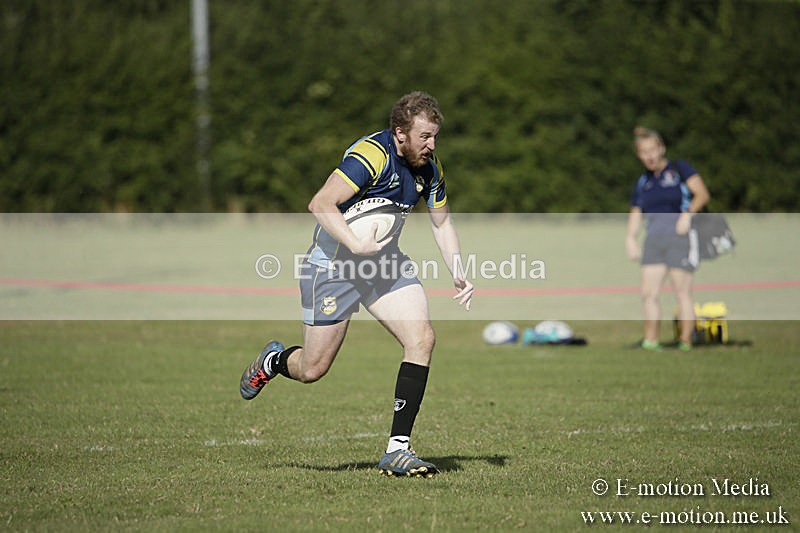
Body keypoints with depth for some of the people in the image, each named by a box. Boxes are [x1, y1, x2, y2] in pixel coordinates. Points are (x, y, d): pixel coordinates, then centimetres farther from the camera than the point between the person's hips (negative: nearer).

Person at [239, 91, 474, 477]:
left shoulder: (429, 169, 0)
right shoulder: (371, 155, -25)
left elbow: (442, 222, 14)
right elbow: (320, 204, -29)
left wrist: (458, 274, 1)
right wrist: (357, 244, -37)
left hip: (385, 259, 7)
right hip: (334, 261, -6)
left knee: (422, 339, -14)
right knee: (312, 370, 0)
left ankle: (398, 449, -12)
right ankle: (273, 361, 39)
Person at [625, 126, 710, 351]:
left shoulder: (679, 169, 4)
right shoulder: (642, 182, 18)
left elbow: (702, 194, -4)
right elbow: (635, 214, 20)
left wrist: (688, 213, -18)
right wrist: (630, 238, 4)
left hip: (680, 237, -5)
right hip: (654, 239, 5)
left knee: (682, 293, -6)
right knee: (648, 293, -3)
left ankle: (686, 343, -1)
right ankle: (650, 342, 5)